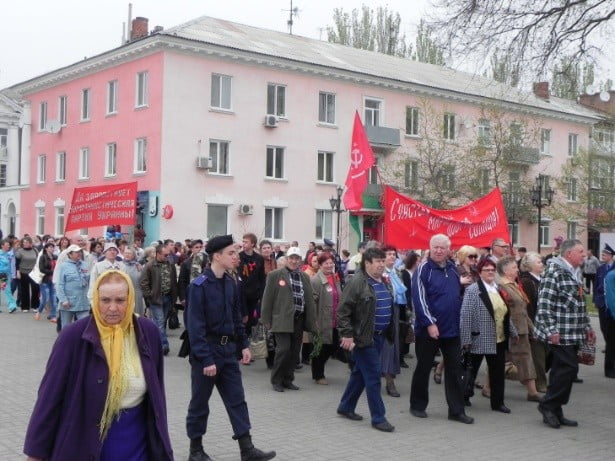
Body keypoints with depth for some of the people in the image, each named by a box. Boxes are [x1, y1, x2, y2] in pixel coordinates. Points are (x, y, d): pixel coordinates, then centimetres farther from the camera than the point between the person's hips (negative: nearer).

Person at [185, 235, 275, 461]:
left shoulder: (231, 283, 5)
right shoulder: (199, 286, -17)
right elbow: (195, 326, -19)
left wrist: (243, 344, 9)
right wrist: (206, 359, -21)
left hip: (227, 349, 7)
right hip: (206, 350, -6)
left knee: (237, 400, 6)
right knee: (200, 402, 8)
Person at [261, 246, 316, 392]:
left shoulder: (305, 277, 14)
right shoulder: (275, 275, 0)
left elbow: (309, 300, 15)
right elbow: (267, 299, -1)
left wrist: (311, 321, 11)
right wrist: (267, 320, -5)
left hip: (299, 320, 5)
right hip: (282, 320, -5)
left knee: (294, 351, 7)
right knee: (283, 349, -9)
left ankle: (287, 380, 20)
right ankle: (276, 381, 6)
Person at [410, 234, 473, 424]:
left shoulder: (452, 268, 8)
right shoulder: (423, 269, -11)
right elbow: (419, 298, -17)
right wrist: (429, 323, -20)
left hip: (452, 328, 6)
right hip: (428, 329, -5)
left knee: (454, 369, 7)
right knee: (423, 368, 8)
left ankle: (457, 410, 13)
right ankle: (417, 406, 21)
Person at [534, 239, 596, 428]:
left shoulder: (576, 274, 16)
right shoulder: (554, 272, -14)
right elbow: (544, 304, -19)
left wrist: (587, 327, 23)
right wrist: (551, 330, -21)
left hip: (573, 335, 9)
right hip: (559, 334, -9)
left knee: (561, 371, 10)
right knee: (568, 369, -11)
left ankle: (554, 412, 17)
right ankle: (548, 405, 3)